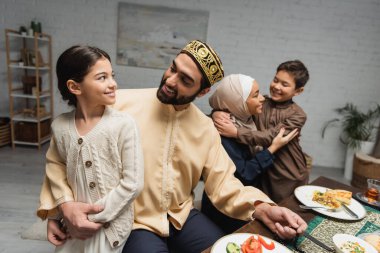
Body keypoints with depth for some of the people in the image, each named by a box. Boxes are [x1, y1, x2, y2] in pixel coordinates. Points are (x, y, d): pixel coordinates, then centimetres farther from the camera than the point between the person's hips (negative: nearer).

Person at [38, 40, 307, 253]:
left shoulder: (206, 128, -1)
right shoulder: (122, 104, -14)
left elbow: (222, 181, -1)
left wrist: (262, 208, -17)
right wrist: (65, 203, -23)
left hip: (182, 216, 4)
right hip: (133, 221, -3)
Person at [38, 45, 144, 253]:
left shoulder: (124, 124, -20)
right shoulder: (60, 126, -7)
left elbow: (133, 183, -17)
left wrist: (94, 216, -13)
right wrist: (53, 217, 6)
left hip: (111, 225, -3)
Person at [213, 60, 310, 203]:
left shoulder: (298, 115, -11)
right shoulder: (260, 103, -2)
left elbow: (270, 137, -24)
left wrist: (235, 132, -34)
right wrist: (217, 113, -30)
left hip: (290, 178, -2)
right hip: (263, 173, 2)